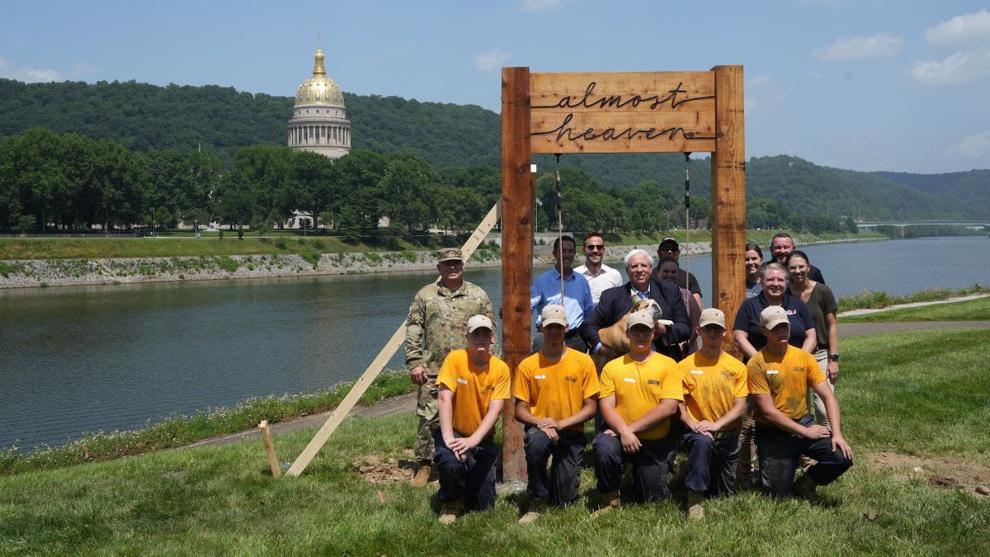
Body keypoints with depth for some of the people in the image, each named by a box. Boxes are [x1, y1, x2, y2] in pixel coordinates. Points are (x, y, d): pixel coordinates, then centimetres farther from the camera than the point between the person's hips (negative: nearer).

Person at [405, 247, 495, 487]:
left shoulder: (479, 296, 8)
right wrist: (414, 363, -2)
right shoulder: (424, 295, 8)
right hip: (433, 371, 0)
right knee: (428, 419, 0)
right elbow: (413, 331, 6)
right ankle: (424, 465, 12)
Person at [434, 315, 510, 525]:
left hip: (482, 439, 2)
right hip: (455, 432, -2)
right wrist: (448, 438, -30)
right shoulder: (455, 359, -12)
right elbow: (445, 399, -19)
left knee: (483, 504, -1)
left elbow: (494, 410, -14)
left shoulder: (501, 369, -8)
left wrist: (472, 440, -28)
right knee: (450, 462, -36)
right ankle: (450, 502, -3)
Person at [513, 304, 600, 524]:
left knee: (564, 500, -5)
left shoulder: (583, 362, -2)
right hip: (540, 429, 0)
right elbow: (520, 411, 0)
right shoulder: (527, 365, -2)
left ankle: (561, 478, 34)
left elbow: (591, 407, -3)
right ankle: (537, 502, -15)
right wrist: (540, 423, -21)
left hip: (572, 434, 1)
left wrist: (560, 424, -17)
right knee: (536, 442, -38)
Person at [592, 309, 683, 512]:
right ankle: (610, 499, -7)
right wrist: (623, 431, -24)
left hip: (657, 442, 0)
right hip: (622, 435, 0)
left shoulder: (667, 365, -2)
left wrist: (631, 427, -18)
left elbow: (669, 407, -13)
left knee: (653, 499, 1)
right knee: (604, 448, -34)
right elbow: (606, 406, -5)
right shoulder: (612, 367, 2)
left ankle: (652, 478, 38)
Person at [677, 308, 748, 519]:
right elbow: (679, 405, -5)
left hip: (727, 435, 3)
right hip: (698, 431, -3)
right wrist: (692, 425, -23)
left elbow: (740, 407, -5)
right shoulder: (686, 366, -3)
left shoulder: (737, 367, 0)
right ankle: (695, 498, -28)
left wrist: (717, 424, -20)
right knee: (702, 442, -40)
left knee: (724, 494, 7)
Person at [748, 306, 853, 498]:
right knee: (779, 493, -8)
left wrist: (837, 433, -15)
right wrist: (805, 432, -14)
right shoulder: (757, 363, -13)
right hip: (773, 432, -4)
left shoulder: (803, 357, 1)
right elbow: (768, 412, -15)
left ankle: (806, 483, 10)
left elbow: (828, 396, -1)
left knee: (843, 456, -19)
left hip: (803, 422, 4)